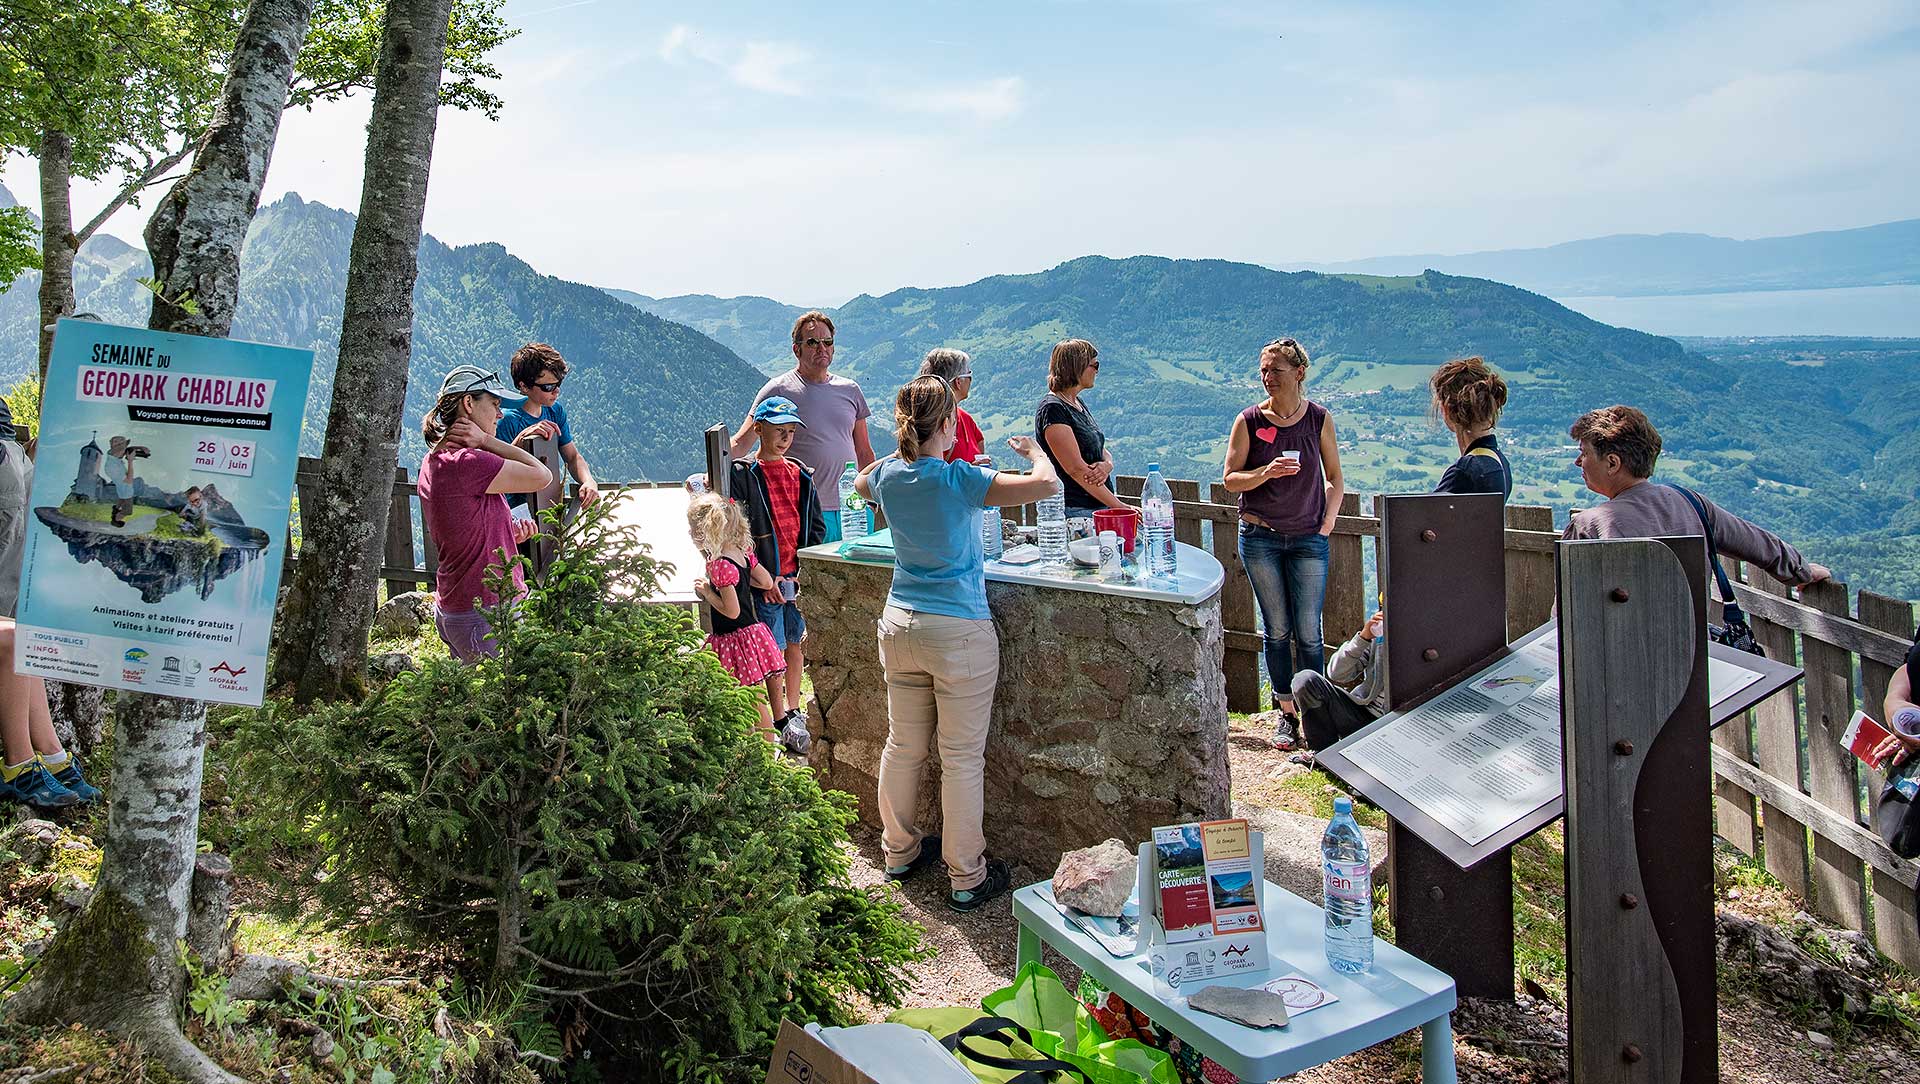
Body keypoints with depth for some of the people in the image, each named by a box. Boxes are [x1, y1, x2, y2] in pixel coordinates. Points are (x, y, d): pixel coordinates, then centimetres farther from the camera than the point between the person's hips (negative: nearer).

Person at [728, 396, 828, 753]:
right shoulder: (742, 474, -4)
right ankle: (783, 722, 11)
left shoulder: (801, 475, 11)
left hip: (799, 576, 4)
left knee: (796, 645, 11)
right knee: (773, 651, 1)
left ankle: (793, 711, 25)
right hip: (765, 580, -4)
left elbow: (816, 526, 13)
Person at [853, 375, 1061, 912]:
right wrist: (1032, 451, 0)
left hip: (899, 626, 6)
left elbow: (861, 482, 26)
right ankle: (967, 878, 13)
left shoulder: (888, 476, 0)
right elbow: (1045, 484, -20)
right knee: (962, 758, 3)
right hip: (960, 633, -6)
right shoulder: (960, 480, -17)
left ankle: (900, 851, 34)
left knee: (903, 745, 18)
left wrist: (908, 449, 24)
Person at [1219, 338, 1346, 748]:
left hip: (1308, 540, 0)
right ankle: (1287, 713, 17)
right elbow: (1230, 479, -1)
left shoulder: (1319, 418, 1)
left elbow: (1335, 478, 9)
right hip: (1260, 538, 0)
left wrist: (1327, 524, -1)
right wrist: (1266, 472, -19)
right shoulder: (1249, 421, -1)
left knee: (1308, 633, -2)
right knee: (1277, 631, 7)